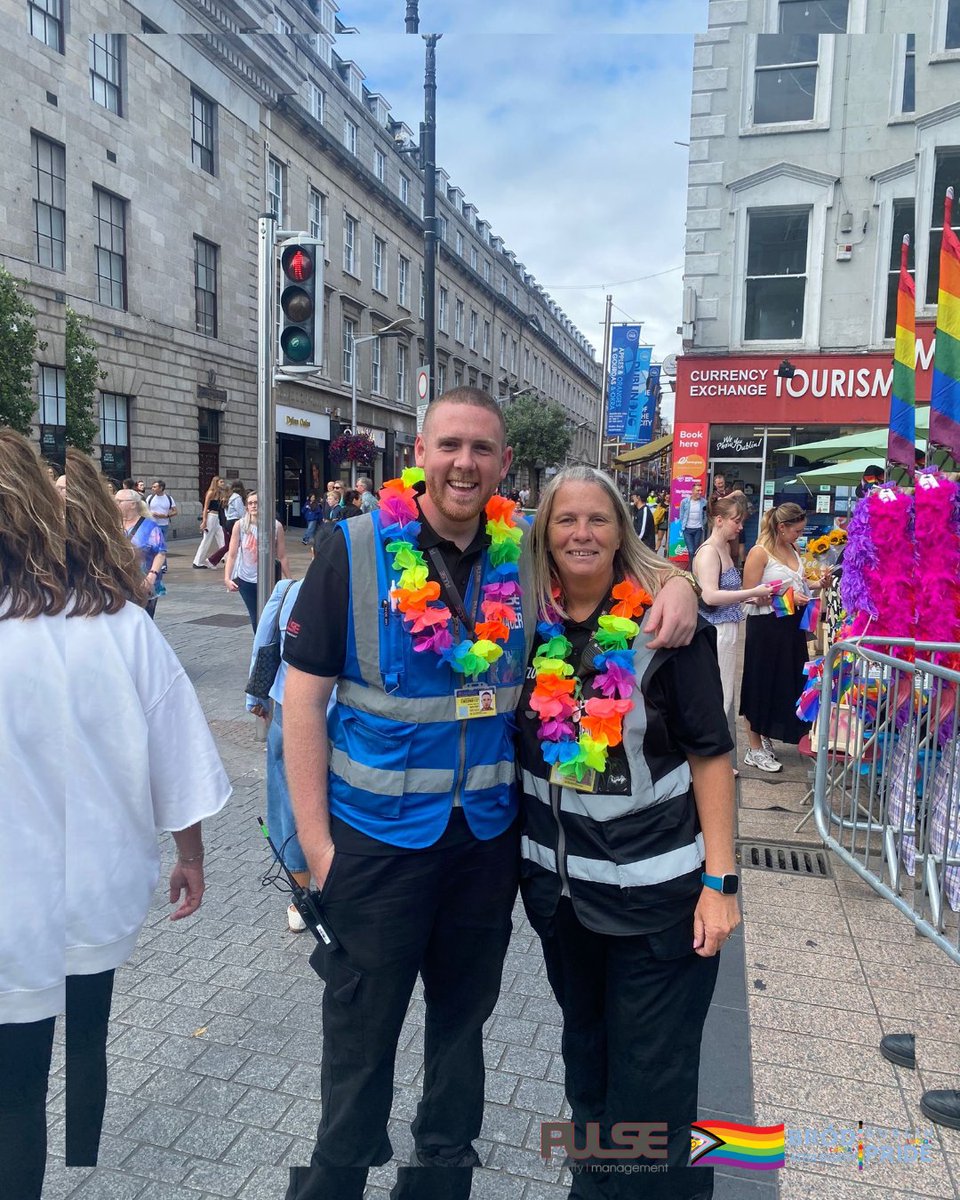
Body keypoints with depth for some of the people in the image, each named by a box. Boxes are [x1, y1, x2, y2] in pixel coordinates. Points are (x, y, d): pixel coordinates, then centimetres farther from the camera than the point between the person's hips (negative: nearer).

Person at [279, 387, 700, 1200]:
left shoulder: (526, 554, -3)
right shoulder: (355, 550, -11)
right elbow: (304, 695, -10)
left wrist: (676, 585, -11)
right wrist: (315, 841, -12)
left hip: (488, 832, 4)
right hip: (377, 832, -3)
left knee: (463, 1019, 23)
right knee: (361, 1032, 14)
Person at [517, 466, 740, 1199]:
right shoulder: (531, 621, -3)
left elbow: (710, 752, -11)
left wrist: (719, 880, -13)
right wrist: (520, 852, 8)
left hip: (656, 889, -4)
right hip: (559, 880, 5)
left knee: (650, 1084, 8)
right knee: (586, 1053, 24)